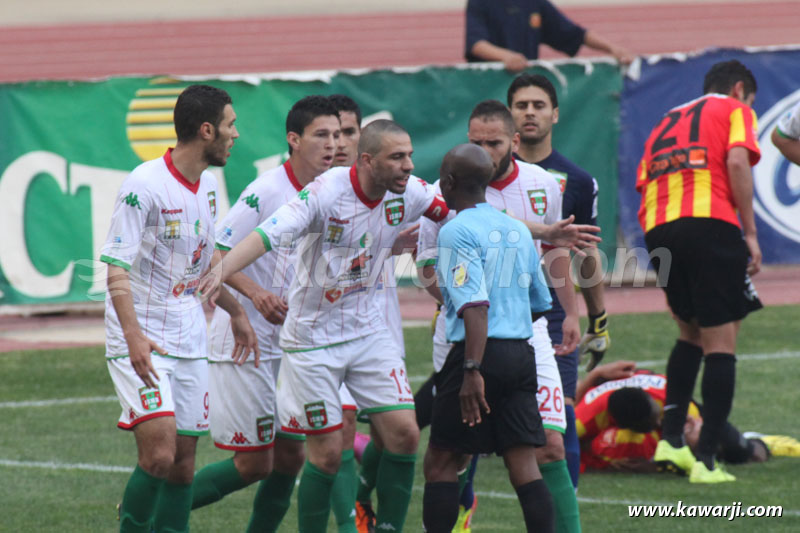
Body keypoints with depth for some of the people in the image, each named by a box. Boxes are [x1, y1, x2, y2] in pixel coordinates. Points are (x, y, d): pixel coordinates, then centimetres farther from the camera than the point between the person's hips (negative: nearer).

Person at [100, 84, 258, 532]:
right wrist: (133, 335, -30)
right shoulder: (144, 185, -15)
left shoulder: (208, 184, 10)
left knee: (183, 464, 5)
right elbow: (117, 268, -19)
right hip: (142, 342, -8)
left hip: (189, 340, 8)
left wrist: (236, 312, 30)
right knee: (159, 453, -20)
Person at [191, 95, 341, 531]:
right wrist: (255, 293, -29)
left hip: (290, 343, 7)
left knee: (290, 455, 5)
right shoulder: (265, 192, -17)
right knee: (254, 463, -4)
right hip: (245, 344, -7)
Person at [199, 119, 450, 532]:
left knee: (404, 435, -4)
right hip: (313, 338, -5)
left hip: (367, 329, 5)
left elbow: (455, 213, 15)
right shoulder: (326, 193, -24)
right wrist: (221, 271, -51)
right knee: (326, 453, -2)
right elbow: (267, 235, -35)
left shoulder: (407, 192, -6)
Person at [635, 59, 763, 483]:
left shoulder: (667, 122, 29)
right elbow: (737, 162, -6)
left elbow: (643, 184, 20)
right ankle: (706, 460, -7)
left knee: (690, 334, 23)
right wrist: (750, 233, -6)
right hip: (710, 223, -6)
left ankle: (671, 438, 12)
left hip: (657, 228, 6)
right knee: (720, 344, -1)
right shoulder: (734, 111, 13)